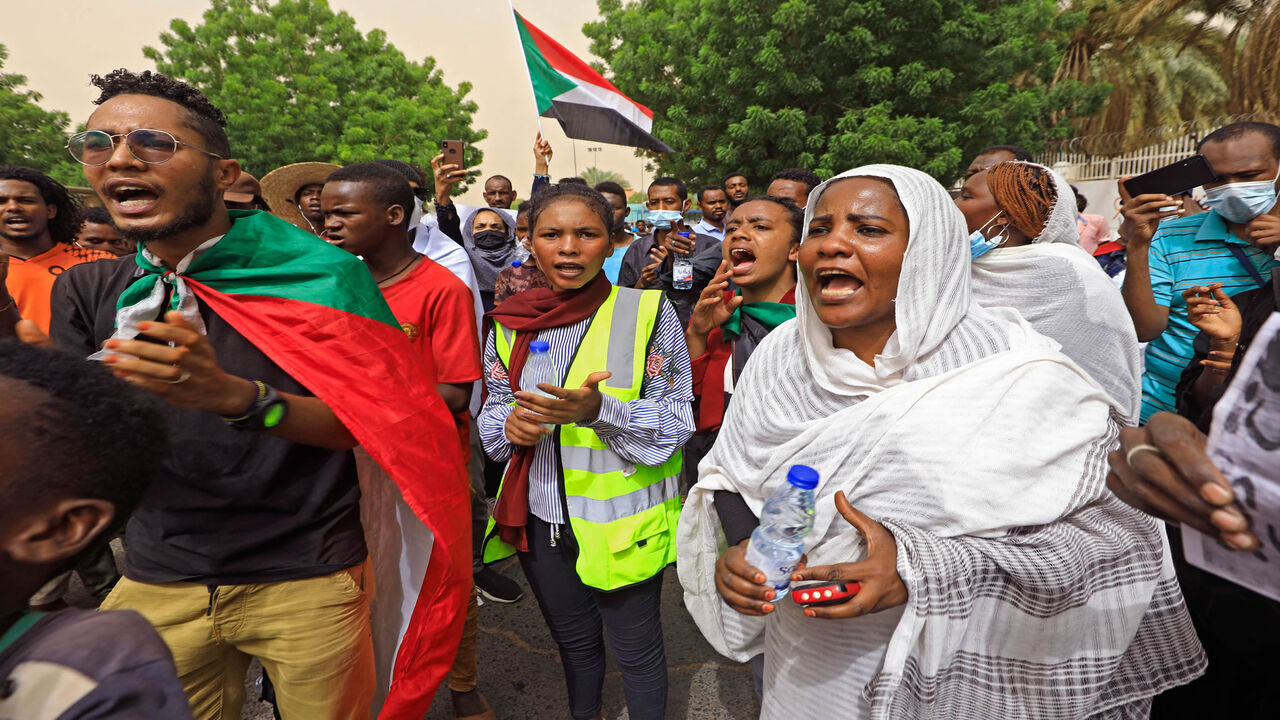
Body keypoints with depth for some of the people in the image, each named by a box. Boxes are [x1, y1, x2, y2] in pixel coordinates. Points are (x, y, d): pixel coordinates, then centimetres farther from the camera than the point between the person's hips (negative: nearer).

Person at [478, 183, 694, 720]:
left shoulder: (649, 312, -12)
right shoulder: (510, 323, -2)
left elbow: (677, 418, -12)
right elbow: (492, 409, 8)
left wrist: (598, 410, -29)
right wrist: (510, 424, -15)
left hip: (623, 520, -3)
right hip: (540, 516, 4)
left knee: (636, 649, 16)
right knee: (573, 639, 26)